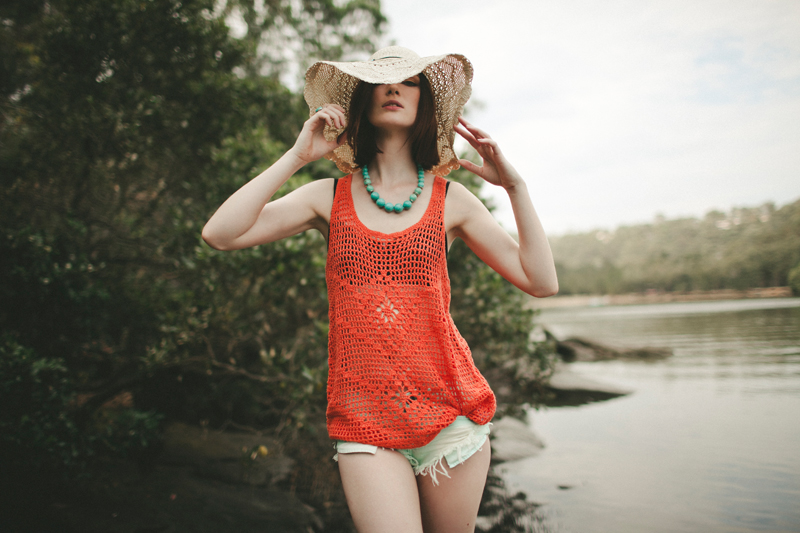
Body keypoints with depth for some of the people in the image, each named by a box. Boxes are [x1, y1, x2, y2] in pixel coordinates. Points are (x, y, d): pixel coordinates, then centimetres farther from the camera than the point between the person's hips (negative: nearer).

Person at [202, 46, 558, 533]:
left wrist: (514, 185, -2)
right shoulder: (330, 197, 5)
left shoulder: (451, 200, 6)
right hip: (364, 423, -1)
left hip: (449, 411, 2)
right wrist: (296, 156, -5)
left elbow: (542, 282, 4)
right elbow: (220, 234, -6)